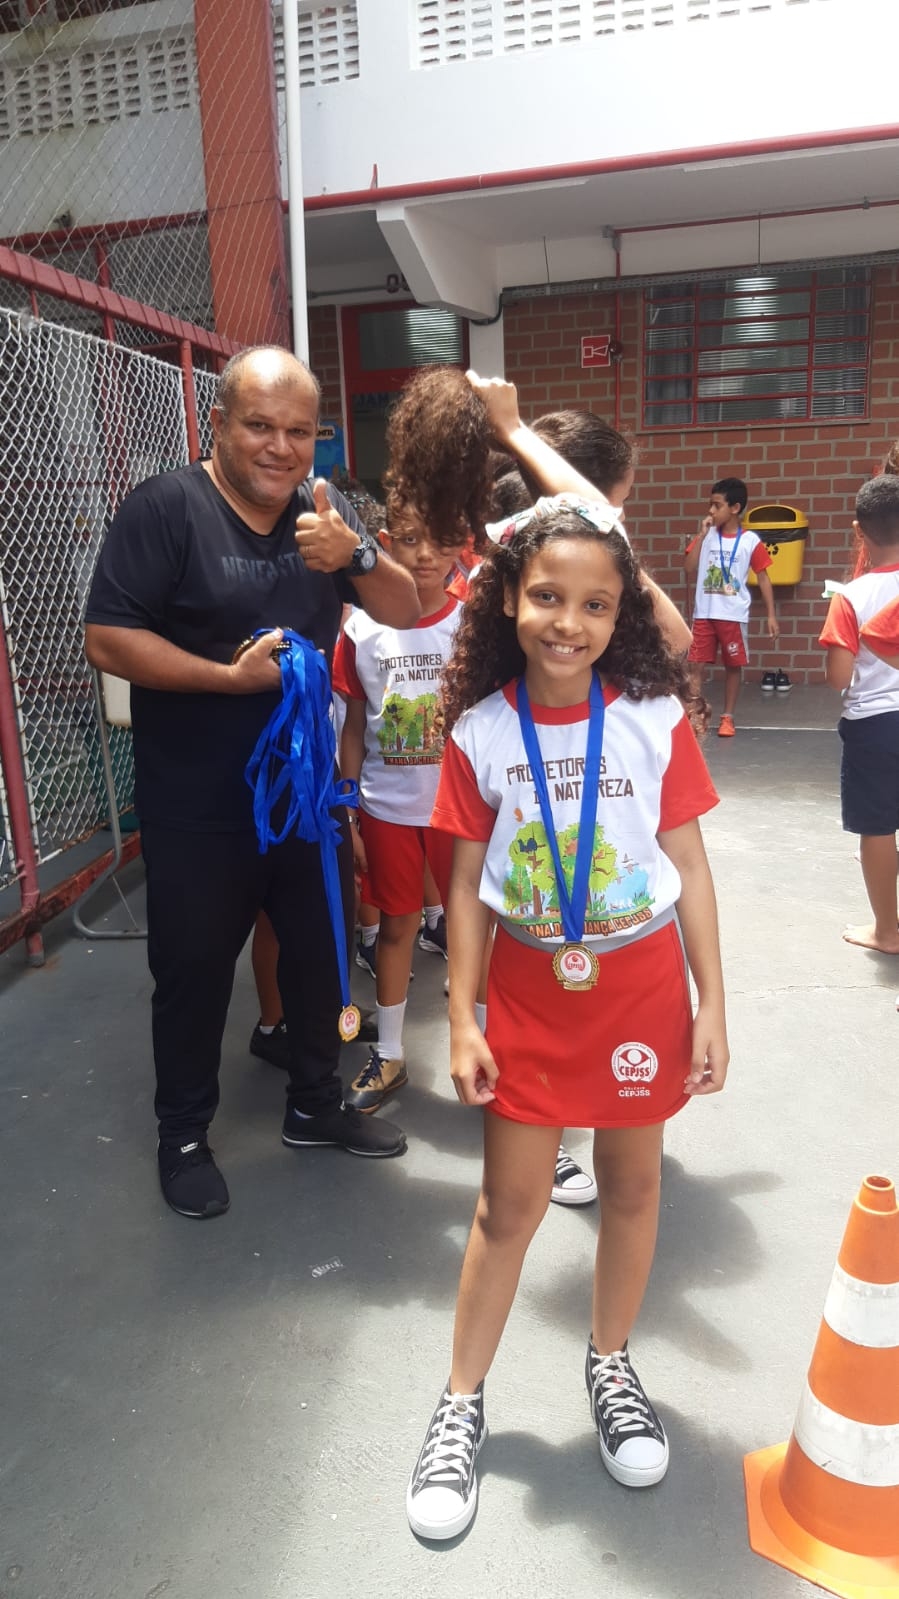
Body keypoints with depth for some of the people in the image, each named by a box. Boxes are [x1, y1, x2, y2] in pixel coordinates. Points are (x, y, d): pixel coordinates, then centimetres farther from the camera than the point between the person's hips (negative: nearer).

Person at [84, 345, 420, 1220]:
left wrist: (354, 553, -20)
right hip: (194, 808, -5)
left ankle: (315, 1105, 39)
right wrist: (228, 675, -24)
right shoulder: (164, 507, -13)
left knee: (320, 951, 17)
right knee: (194, 970, 8)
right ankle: (183, 1136, 31)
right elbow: (107, 639, -18)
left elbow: (405, 612, -1)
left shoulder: (322, 509, 4)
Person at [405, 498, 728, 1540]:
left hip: (641, 985, 1)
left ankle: (611, 1367, 43)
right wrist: (462, 1021, -4)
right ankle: (462, 1406, 31)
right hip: (527, 992, 0)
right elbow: (468, 885, -3)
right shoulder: (480, 732, -9)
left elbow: (689, 867, -3)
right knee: (510, 1204, 9)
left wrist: (712, 1007, -4)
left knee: (631, 1183, 17)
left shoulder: (655, 719, -10)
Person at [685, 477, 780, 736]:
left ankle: (727, 717, 19)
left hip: (733, 615, -2)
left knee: (733, 665, 8)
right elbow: (689, 569, -6)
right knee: (696, 664, 1)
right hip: (704, 613, 2)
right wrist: (701, 535, -9)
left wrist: (771, 615, -4)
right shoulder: (705, 536, 4)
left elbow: (763, 578, 0)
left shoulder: (750, 540, -4)